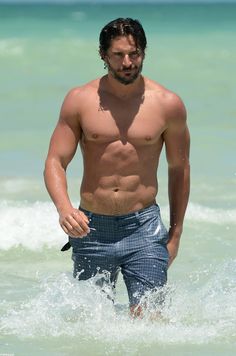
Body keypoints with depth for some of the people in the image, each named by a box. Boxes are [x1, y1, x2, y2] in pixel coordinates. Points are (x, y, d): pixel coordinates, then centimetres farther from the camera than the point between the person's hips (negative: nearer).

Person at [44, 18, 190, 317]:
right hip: (91, 228, 1)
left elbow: (179, 168, 10)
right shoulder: (79, 101, -1)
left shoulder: (168, 105, -1)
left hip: (144, 228, -1)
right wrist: (64, 208, -23)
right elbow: (55, 162, -3)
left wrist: (175, 233, 12)